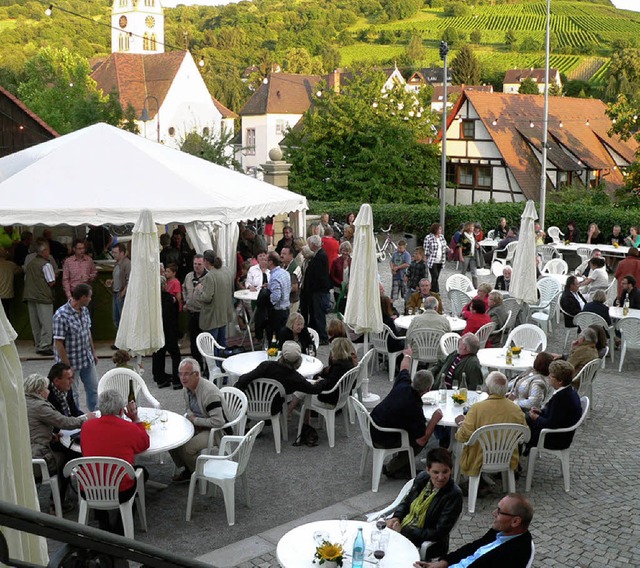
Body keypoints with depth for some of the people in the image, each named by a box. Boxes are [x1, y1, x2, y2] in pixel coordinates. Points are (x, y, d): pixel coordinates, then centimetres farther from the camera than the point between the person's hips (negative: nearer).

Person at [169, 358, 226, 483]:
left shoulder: (209, 392, -29)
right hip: (197, 426, 9)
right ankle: (187, 469, 12)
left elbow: (218, 421, -33)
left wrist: (195, 420, -20)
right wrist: (190, 416, -5)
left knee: (186, 447, -26)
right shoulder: (187, 388, 0)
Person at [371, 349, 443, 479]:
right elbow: (421, 441, -21)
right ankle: (392, 469, 12)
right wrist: (434, 420, -15)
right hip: (382, 440, -8)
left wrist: (407, 355, 36)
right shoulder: (414, 408, -28)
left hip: (371, 427, 8)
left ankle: (401, 464, 29)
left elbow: (404, 369, 16)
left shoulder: (403, 384, -10)